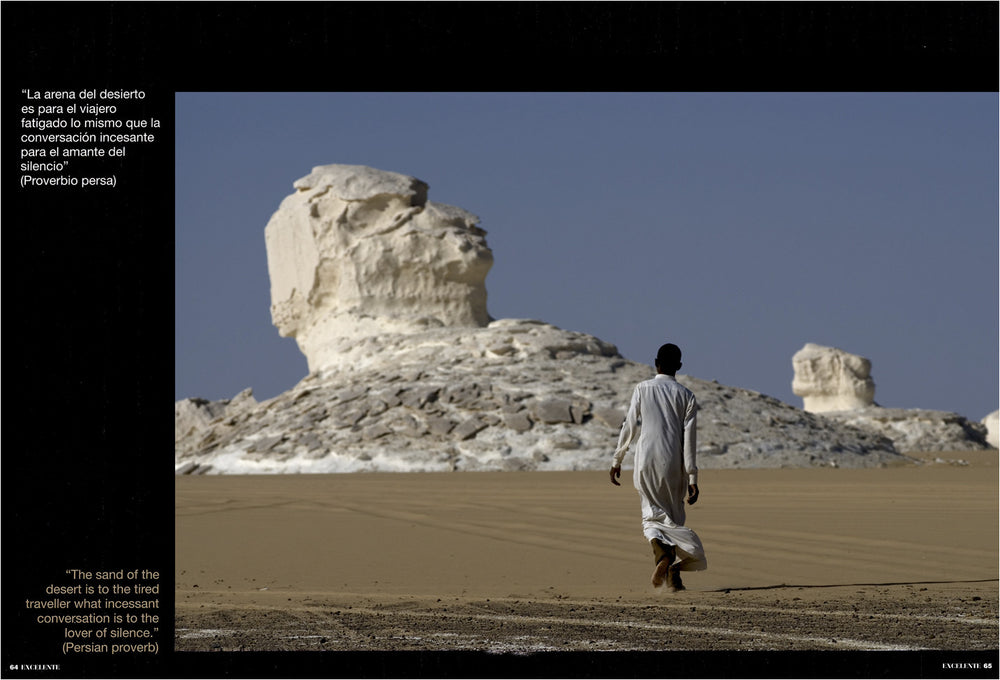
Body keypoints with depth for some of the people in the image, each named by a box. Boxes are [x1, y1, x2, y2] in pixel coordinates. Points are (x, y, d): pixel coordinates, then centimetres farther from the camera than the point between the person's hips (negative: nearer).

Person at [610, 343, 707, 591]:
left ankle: (661, 551, -23)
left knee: (652, 515, 9)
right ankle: (674, 577, 5)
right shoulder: (686, 396, 3)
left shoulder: (642, 389, 2)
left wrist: (617, 461, 9)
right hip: (673, 465, 1)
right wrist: (692, 479, -3)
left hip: (645, 462, -1)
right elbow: (689, 439, -2)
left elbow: (629, 427, 0)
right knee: (674, 517, 14)